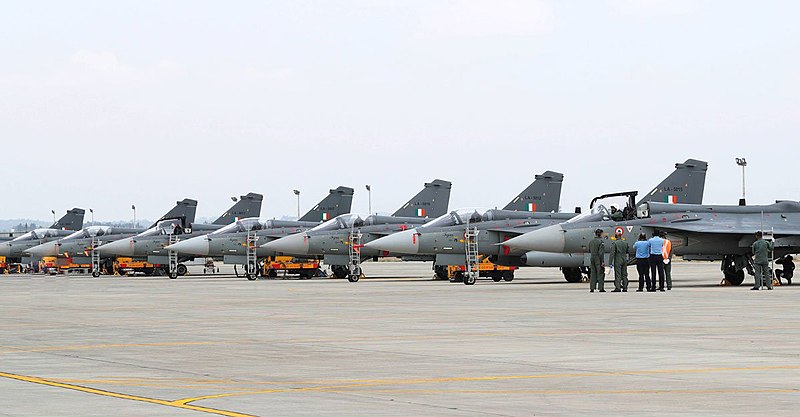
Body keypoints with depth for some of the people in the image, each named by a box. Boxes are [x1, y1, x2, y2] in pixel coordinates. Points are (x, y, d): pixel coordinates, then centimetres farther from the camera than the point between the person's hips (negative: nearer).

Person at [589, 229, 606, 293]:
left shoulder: (591, 242, 7)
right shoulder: (600, 242, -12)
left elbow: (589, 251, 15)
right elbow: (601, 253, -17)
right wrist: (602, 262, -16)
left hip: (592, 259, 6)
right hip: (598, 260, -6)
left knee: (593, 273, 8)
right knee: (600, 273, 1)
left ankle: (592, 288, 6)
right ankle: (601, 288, 2)